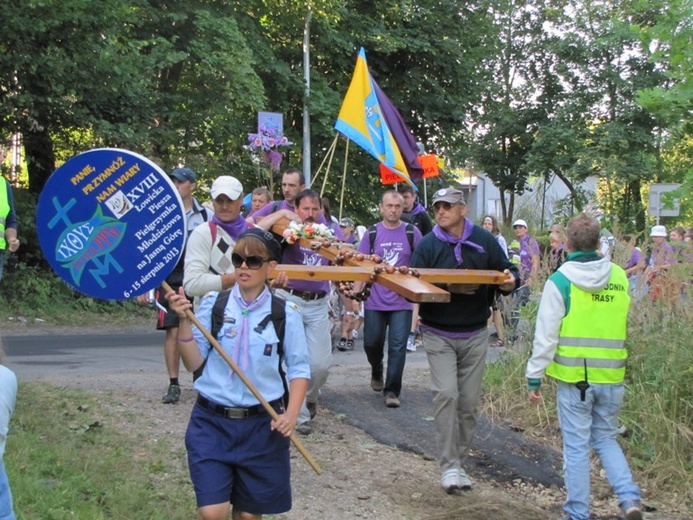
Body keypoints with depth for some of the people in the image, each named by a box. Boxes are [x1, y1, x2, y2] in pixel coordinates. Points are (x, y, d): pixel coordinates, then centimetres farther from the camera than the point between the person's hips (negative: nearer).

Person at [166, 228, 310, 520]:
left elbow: (298, 367, 3)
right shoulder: (213, 303, -2)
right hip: (211, 421, 0)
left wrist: (291, 413, -10)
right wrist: (185, 322, -15)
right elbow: (194, 364, -3)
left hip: (262, 425, 0)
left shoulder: (285, 313, -3)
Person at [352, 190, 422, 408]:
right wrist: (355, 295, -2)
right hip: (375, 300, 1)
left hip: (402, 301, -1)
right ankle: (377, 372, 39)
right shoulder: (372, 233, 3)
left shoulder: (412, 233, 1)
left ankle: (392, 391, 3)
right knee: (371, 343, 9)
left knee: (398, 346, -5)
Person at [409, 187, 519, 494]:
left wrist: (510, 282, -15)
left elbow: (507, 273, 8)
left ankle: (459, 461, 21)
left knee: (469, 402, 7)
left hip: (475, 335, 2)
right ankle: (449, 465, -7)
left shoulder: (485, 241, 2)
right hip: (439, 335, -2)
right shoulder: (427, 245, -4)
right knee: (446, 394, -15)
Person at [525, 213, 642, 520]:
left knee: (576, 447, 6)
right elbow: (623, 329, 12)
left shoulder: (560, 280, -8)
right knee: (606, 439, 18)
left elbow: (545, 336, -8)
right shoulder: (620, 278, 3)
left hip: (574, 378, -3)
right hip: (612, 378, 3)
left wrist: (534, 377, -2)